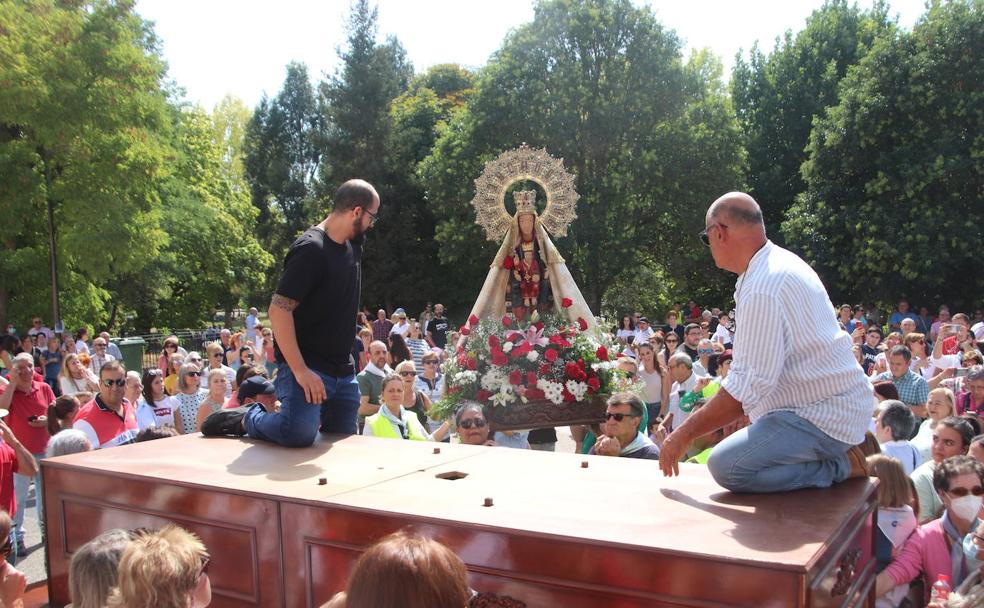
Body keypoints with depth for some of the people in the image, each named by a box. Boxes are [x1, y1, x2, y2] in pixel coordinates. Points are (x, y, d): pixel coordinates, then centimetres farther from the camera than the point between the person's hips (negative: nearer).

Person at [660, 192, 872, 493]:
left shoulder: (762, 290, -25)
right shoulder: (781, 261, 9)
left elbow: (746, 387, -26)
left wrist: (686, 433, -16)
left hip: (823, 418, -10)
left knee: (726, 465, -24)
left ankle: (842, 465, -10)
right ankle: (833, 454, 12)